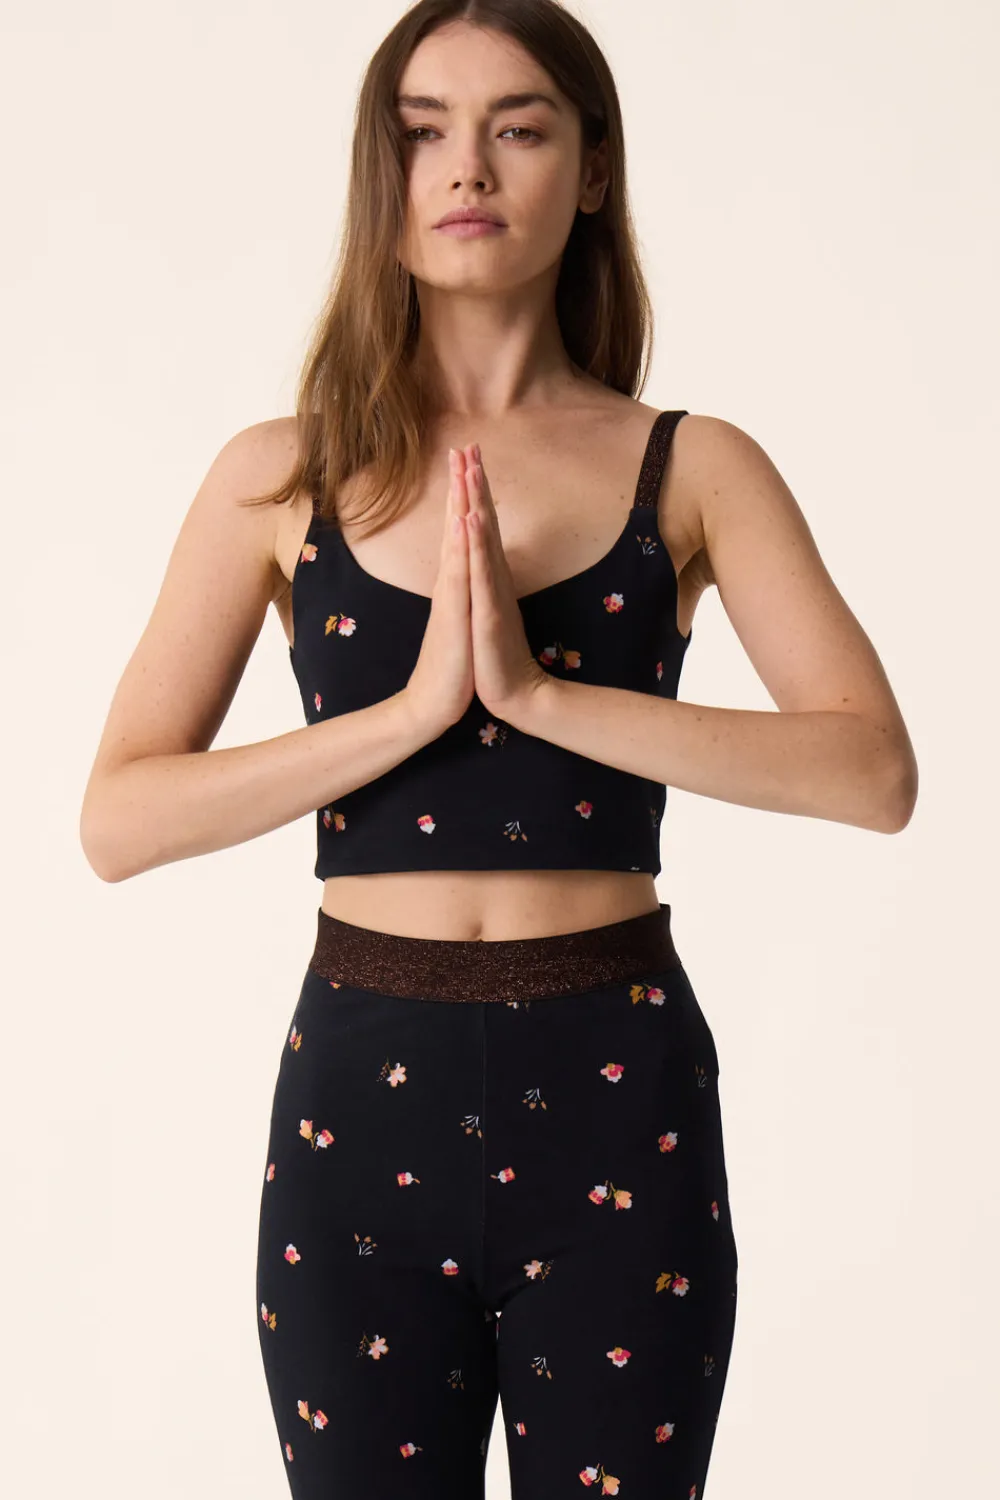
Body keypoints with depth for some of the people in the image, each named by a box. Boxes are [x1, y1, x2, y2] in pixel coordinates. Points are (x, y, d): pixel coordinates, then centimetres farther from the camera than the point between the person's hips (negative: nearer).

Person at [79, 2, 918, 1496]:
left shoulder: (691, 469, 1)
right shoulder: (281, 478, 2)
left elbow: (874, 771, -12)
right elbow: (120, 820, -6)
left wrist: (542, 692, -19)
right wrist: (413, 706, -17)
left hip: (613, 1095, 0)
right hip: (360, 1092, 1)